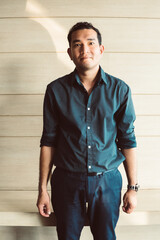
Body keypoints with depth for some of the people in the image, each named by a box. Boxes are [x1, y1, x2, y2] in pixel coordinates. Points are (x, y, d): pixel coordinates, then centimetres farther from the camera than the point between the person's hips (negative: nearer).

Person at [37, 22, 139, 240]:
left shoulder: (120, 90, -3)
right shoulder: (56, 90, -3)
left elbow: (128, 140, 1)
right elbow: (48, 141, 0)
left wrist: (133, 187, 1)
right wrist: (42, 189, -1)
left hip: (107, 180, 0)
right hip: (67, 181, 0)